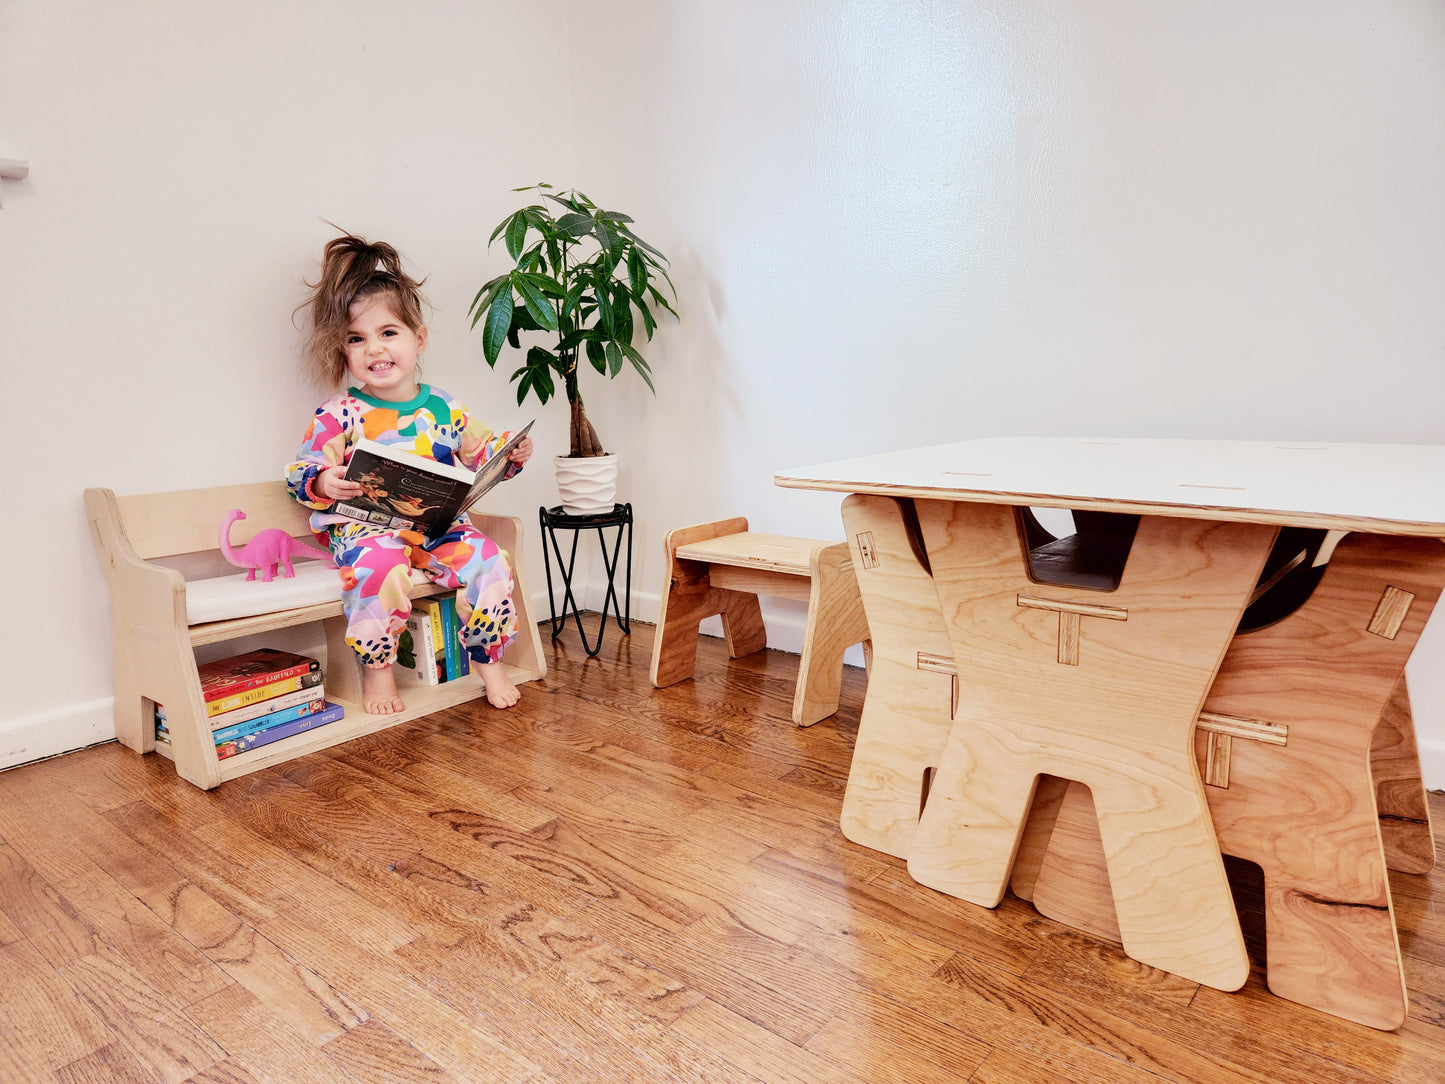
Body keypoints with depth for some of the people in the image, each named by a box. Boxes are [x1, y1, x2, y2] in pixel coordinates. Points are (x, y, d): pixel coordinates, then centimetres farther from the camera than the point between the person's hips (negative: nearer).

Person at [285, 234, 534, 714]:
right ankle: (376, 668, -10)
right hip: (366, 528, -3)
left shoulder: (443, 407, 7)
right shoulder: (339, 414, -2)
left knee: (487, 560, -20)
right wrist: (323, 483, -22)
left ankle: (489, 659, 2)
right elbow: (298, 473, 0)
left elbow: (480, 454, 18)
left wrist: (510, 454, -3)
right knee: (378, 570, -35)